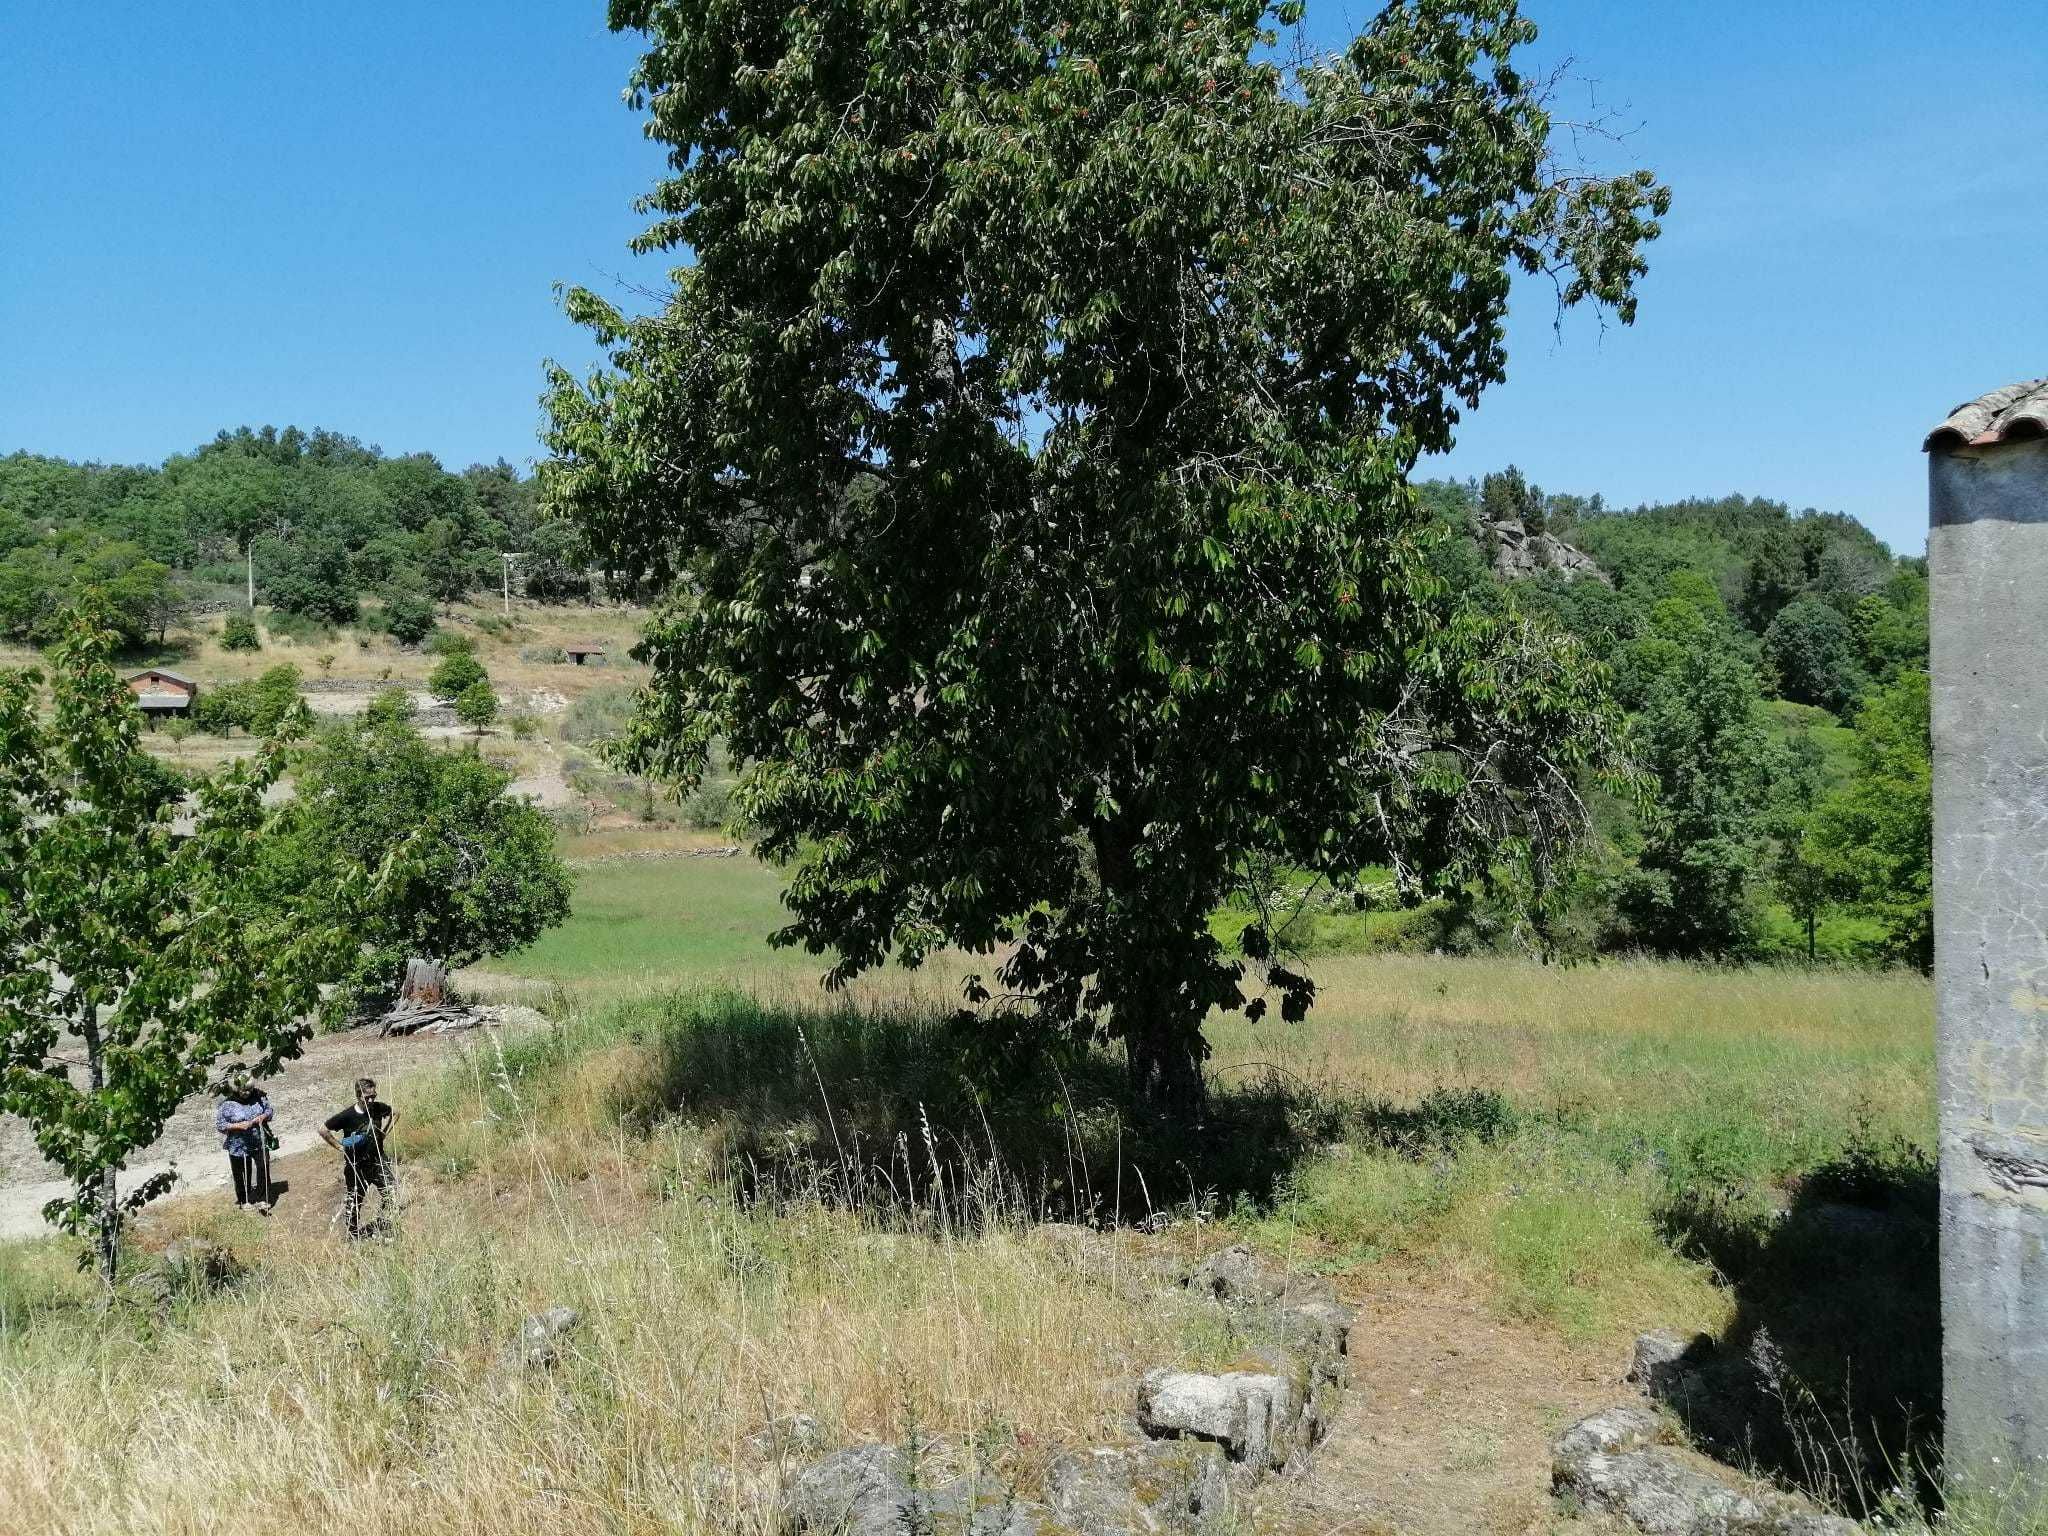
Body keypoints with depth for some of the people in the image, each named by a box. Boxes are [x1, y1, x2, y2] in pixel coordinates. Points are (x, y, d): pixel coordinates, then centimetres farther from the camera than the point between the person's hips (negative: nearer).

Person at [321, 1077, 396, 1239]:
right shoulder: (346, 1116, -19)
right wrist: (340, 1147, -11)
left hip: (378, 1160, 3)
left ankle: (382, 1224, 15)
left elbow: (395, 1113, 13)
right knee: (354, 1201, 8)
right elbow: (323, 1131, -12)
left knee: (390, 1192, -4)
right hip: (356, 1165, -3)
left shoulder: (378, 1108, -9)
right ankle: (353, 1233, 26)